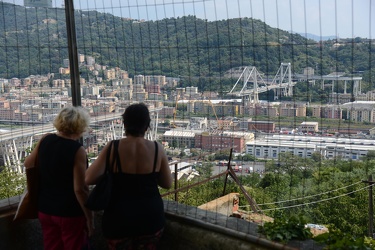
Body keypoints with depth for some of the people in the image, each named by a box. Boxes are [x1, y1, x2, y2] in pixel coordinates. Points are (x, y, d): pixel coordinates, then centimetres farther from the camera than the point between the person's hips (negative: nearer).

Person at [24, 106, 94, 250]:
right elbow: (80, 189, -20)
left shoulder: (45, 140, -5)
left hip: (45, 209, 6)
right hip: (70, 213, -5)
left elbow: (28, 164, 11)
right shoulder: (77, 150, -21)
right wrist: (89, 218, -11)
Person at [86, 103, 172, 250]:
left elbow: (89, 179, -16)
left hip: (119, 217, -1)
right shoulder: (157, 149, -7)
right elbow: (167, 183, 2)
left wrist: (111, 174, 1)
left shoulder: (113, 148, -13)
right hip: (150, 216, 1)